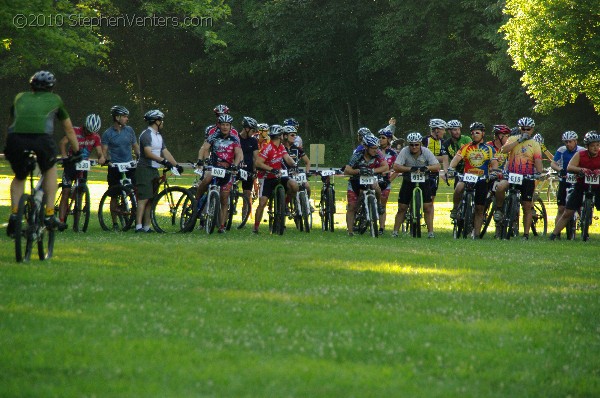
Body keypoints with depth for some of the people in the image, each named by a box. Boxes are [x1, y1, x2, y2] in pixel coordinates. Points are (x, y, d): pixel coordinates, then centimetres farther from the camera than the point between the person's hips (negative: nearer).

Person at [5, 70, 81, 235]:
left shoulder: (20, 97, 33)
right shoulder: (55, 99, 30)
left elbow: (10, 124, 44)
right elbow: (69, 130, 39)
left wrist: (8, 148, 57)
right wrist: (77, 152, 52)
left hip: (15, 138, 2)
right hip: (41, 137, -2)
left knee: (19, 177, 27)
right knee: (50, 170, 28)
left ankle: (14, 214, 7)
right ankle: (49, 214, 18)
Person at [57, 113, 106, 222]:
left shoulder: (95, 137, 1)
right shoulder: (76, 131, -9)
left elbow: (99, 151, -7)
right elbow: (62, 143, -19)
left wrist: (101, 157, -32)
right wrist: (64, 156, -36)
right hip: (71, 164, -3)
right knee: (66, 193, -10)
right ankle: (61, 221, -14)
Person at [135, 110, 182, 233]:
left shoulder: (159, 136, 17)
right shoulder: (146, 134, -12)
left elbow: (165, 152, 14)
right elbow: (148, 153, -23)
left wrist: (176, 165, 5)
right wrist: (163, 161, -30)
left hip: (154, 170, 9)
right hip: (145, 169, -9)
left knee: (151, 200, 7)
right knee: (143, 198, -14)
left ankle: (146, 226, 8)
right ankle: (138, 226, -18)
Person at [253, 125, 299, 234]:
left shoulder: (281, 147, 6)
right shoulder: (268, 148, -18)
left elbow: (287, 159, -5)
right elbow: (258, 163, -25)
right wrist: (272, 169, -33)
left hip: (278, 176, 6)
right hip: (267, 178, -6)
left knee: (294, 185, -19)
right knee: (262, 203, -11)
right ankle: (256, 227, 0)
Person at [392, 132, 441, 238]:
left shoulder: (426, 152, -13)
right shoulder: (404, 152, -15)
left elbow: (438, 166, -18)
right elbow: (396, 167, -25)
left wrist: (426, 168, -37)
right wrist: (410, 168, -37)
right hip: (408, 181, 0)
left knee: (428, 207, -9)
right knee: (402, 208, 1)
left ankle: (430, 232, -3)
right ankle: (395, 232, 10)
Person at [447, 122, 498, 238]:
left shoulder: (489, 149, 9)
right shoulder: (466, 147, 7)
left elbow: (494, 163, 0)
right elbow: (457, 158, -7)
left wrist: (494, 171, -23)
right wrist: (451, 168, -27)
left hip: (482, 180, 1)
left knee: (479, 209, 2)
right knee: (459, 187, -36)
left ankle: (476, 234, 10)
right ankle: (455, 209, -13)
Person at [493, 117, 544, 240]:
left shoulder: (534, 144, 6)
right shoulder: (513, 139, 8)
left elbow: (538, 162, -3)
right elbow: (504, 150, -12)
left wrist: (540, 174, -21)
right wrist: (519, 140, -16)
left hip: (527, 178, 0)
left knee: (527, 207, 2)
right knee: (500, 186, -33)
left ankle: (526, 234, 9)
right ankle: (498, 210, -9)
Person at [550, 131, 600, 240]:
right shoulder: (580, 155, -8)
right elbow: (569, 167, -19)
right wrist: (581, 169, -38)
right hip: (581, 185, 0)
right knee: (567, 213, 1)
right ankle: (554, 235, 8)